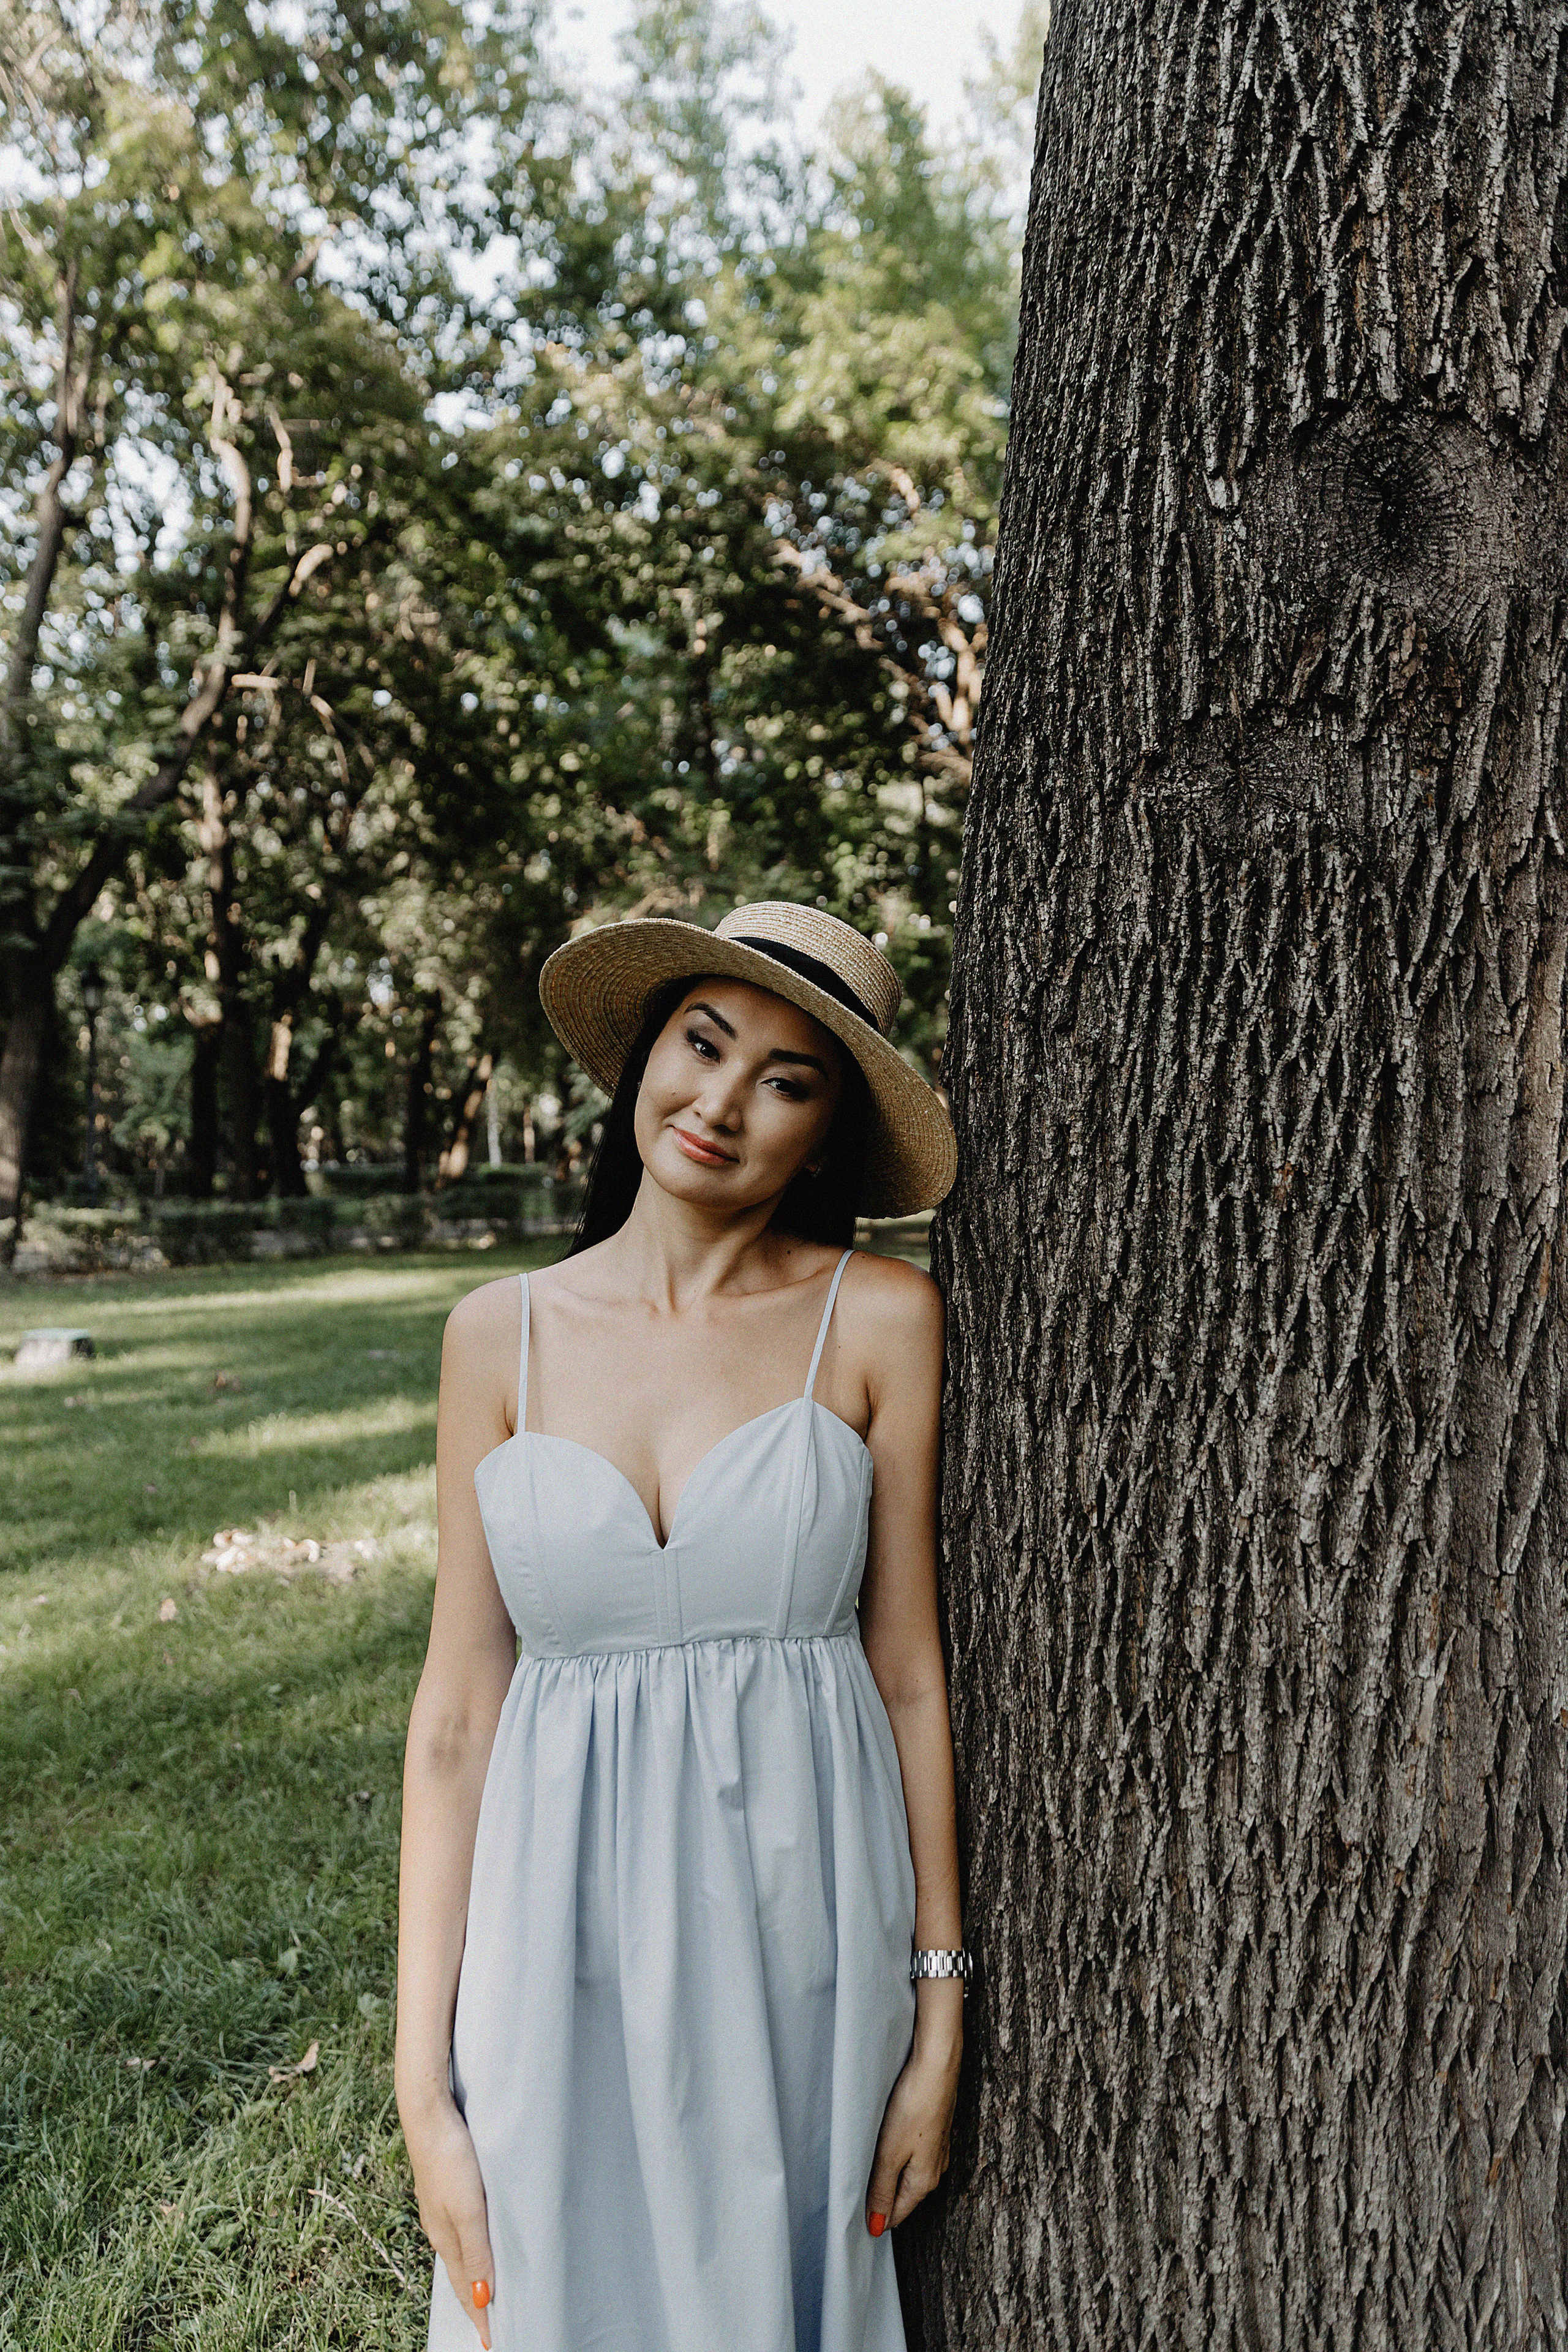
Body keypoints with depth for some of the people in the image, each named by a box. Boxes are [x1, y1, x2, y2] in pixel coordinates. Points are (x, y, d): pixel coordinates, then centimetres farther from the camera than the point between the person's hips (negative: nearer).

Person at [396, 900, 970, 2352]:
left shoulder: (878, 1319, -5)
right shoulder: (504, 1332, -1)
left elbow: (907, 1670, -1)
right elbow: (456, 1715, -1)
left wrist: (937, 2013, 0)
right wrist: (423, 2086, -3)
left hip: (807, 1936, 0)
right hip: (567, 1933, 1)